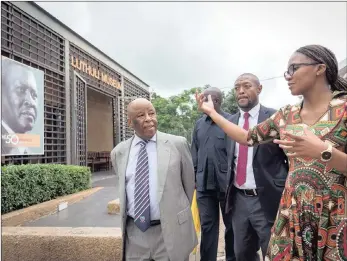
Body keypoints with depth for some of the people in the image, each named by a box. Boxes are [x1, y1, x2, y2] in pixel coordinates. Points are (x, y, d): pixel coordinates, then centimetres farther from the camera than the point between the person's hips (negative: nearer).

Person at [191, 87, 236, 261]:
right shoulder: (199, 124, 8)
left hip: (226, 182, -3)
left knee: (231, 225, 15)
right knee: (207, 226, 11)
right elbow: (194, 153, 11)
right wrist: (194, 177, 8)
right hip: (204, 184, 3)